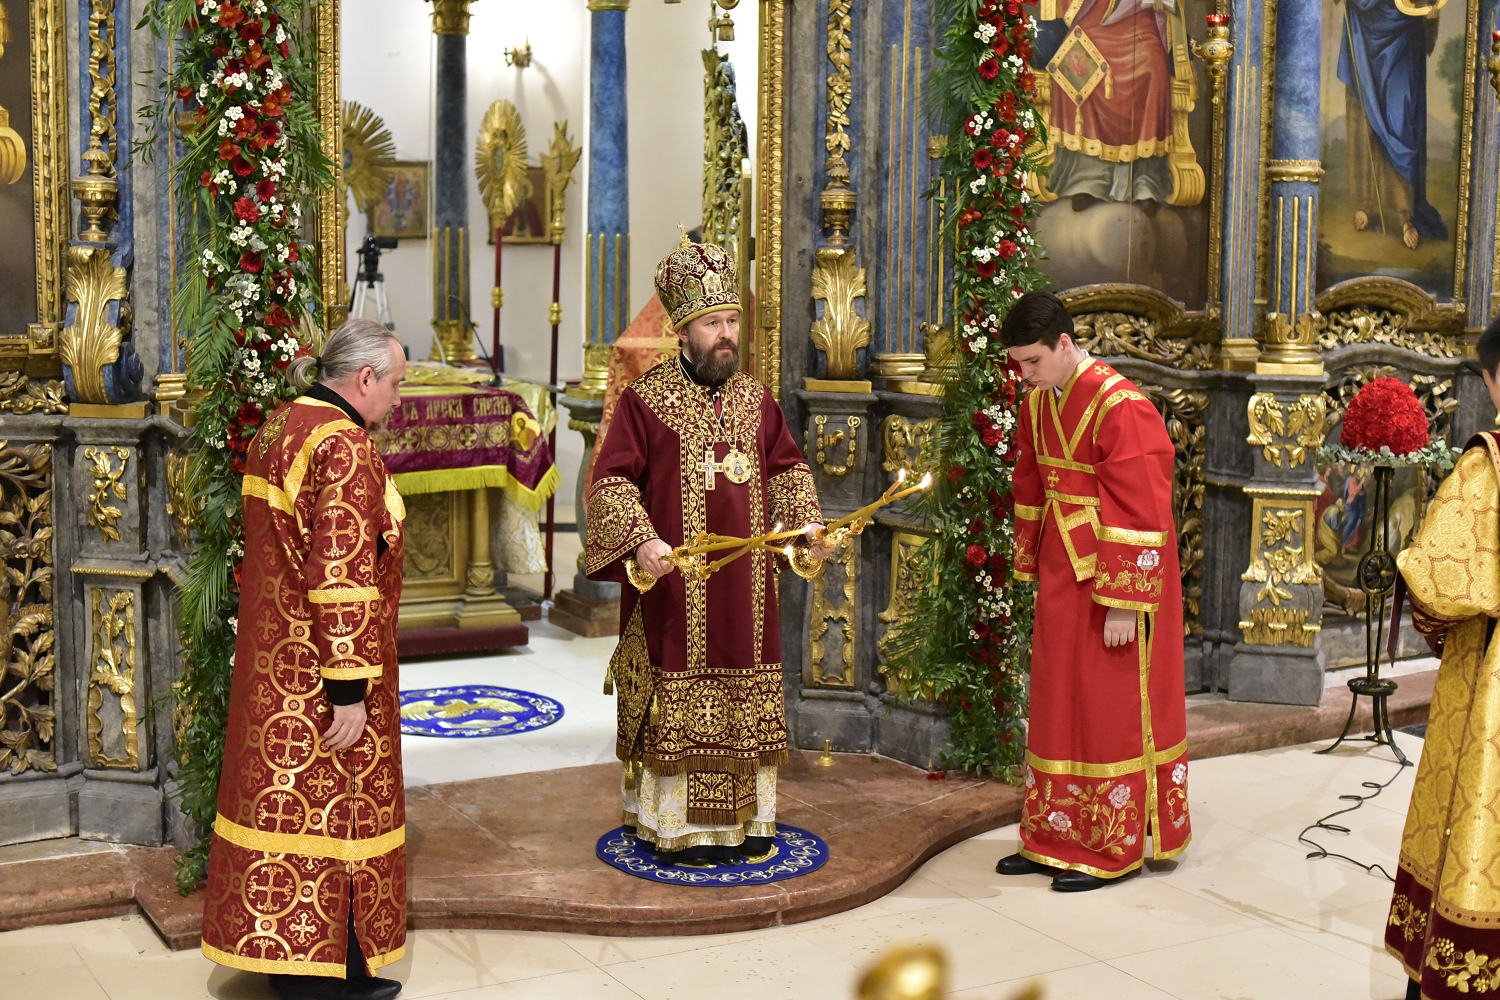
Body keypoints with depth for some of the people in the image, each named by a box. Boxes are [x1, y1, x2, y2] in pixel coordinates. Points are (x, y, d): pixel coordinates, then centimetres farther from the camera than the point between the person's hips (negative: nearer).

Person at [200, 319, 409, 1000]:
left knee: (287, 797, 15)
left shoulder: (280, 427, 10)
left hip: (274, 656, 9)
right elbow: (341, 576, -24)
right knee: (328, 807, 1)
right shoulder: (345, 447, -20)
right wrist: (350, 686, -22)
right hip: (320, 664, -9)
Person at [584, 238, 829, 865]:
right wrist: (641, 540, -23)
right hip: (675, 584, -5)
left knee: (746, 703, 10)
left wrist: (808, 521, 2)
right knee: (676, 708, 0)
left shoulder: (756, 400, 9)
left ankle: (743, 819, 23)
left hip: (746, 584, 5)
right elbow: (610, 481, -9)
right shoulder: (644, 401, -7)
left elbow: (788, 468, 18)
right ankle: (675, 828, 11)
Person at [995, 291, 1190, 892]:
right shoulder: (1038, 402, 5)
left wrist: (1123, 605, -21)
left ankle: (1114, 848, 14)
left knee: (1110, 707, 2)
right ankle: (1055, 838, 23)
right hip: (1061, 572, 8)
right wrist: (1032, 568, 15)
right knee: (1057, 702, 12)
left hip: (1114, 568, -8)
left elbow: (1139, 513, -21)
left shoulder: (1120, 408, -19)